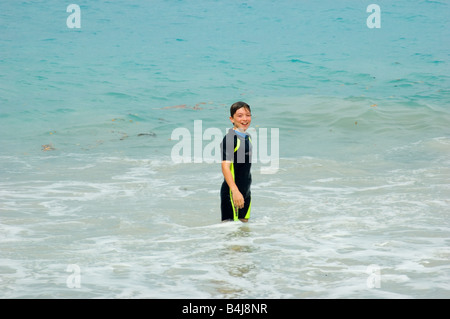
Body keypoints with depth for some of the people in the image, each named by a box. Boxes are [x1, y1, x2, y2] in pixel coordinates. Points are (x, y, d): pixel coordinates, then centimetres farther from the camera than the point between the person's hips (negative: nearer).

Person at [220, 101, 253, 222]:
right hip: (231, 192, -8)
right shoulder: (229, 139, -16)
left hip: (246, 192, 8)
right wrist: (235, 191, -33)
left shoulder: (248, 137, 10)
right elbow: (225, 167, -24)